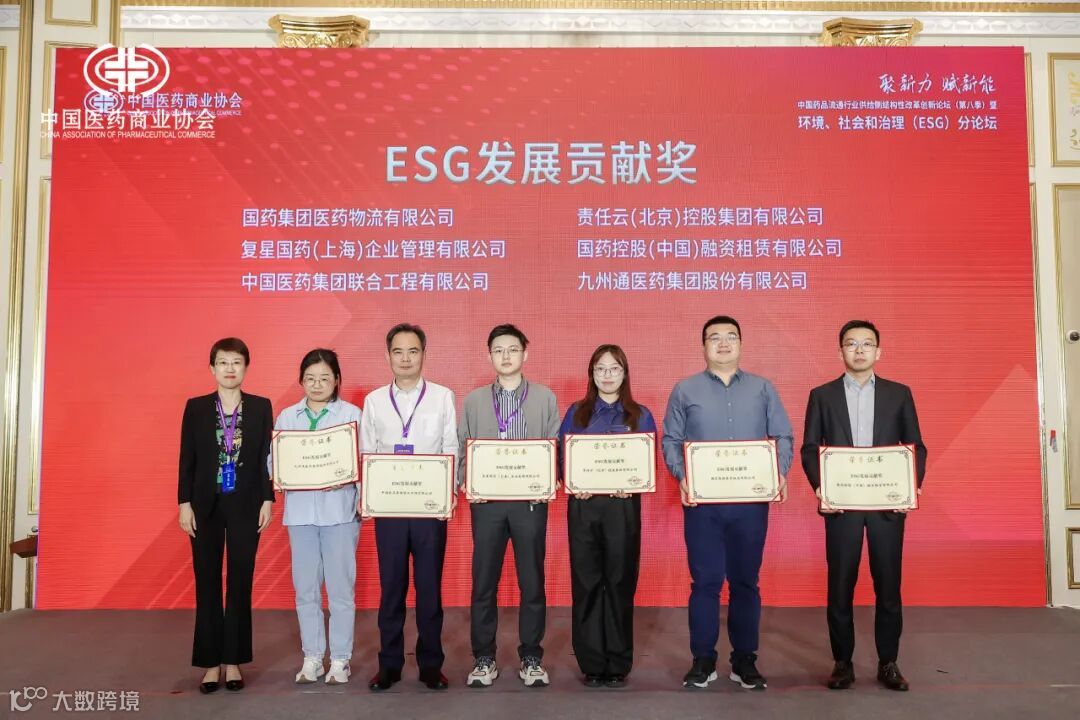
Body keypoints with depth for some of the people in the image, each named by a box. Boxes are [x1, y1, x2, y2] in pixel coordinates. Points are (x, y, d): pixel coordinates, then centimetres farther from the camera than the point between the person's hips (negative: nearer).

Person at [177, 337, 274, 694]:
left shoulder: (261, 407, 3)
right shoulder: (196, 407, 4)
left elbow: (267, 457, 2)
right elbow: (186, 459, 3)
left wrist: (267, 500, -4)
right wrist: (184, 503, -3)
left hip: (246, 505, -1)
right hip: (206, 505, 1)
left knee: (240, 584, 4)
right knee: (207, 584, 6)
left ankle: (233, 661, 15)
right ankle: (211, 663, 15)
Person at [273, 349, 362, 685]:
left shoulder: (352, 414, 0)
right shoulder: (287, 416, 9)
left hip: (339, 509, -3)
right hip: (300, 510, 3)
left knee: (340, 587, 3)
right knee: (305, 588, 9)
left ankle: (340, 658, 15)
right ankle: (312, 657, 22)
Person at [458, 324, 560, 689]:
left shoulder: (544, 397, 6)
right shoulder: (473, 400, 9)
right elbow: (461, 449, 8)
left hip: (530, 500, -1)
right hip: (486, 501, 1)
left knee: (532, 582, 5)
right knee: (484, 582, 5)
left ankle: (531, 658, 17)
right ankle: (483, 659, 17)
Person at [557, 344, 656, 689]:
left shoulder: (640, 415, 8)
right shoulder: (576, 413, 10)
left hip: (623, 505, 0)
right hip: (583, 504, 1)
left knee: (620, 582, 3)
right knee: (586, 582, 2)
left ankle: (618, 664, 13)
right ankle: (591, 664, 12)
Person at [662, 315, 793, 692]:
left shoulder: (763, 389, 10)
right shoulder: (685, 390, 7)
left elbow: (783, 437, 7)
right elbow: (670, 440, 3)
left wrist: (781, 472, -10)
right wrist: (682, 476, -13)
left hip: (751, 500, 1)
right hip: (702, 501, -1)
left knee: (746, 580, 8)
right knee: (705, 580, 2)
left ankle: (745, 660, 19)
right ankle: (703, 660, 13)